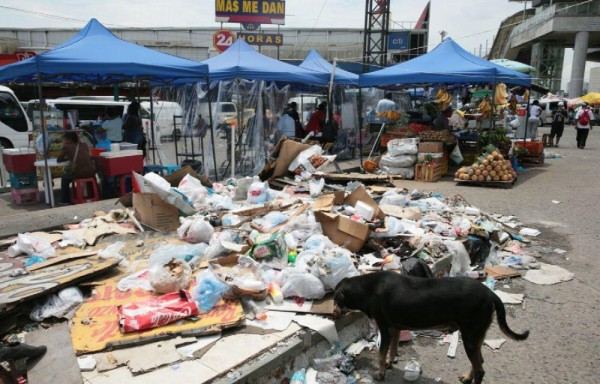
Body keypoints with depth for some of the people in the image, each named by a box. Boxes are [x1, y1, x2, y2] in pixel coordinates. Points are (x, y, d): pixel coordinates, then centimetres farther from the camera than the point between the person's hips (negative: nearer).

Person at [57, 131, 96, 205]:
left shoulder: (66, 146, 9)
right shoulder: (84, 145, 19)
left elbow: (59, 160, 16)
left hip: (78, 174, -3)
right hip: (91, 172, 3)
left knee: (64, 179, 27)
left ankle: (65, 201, 28)